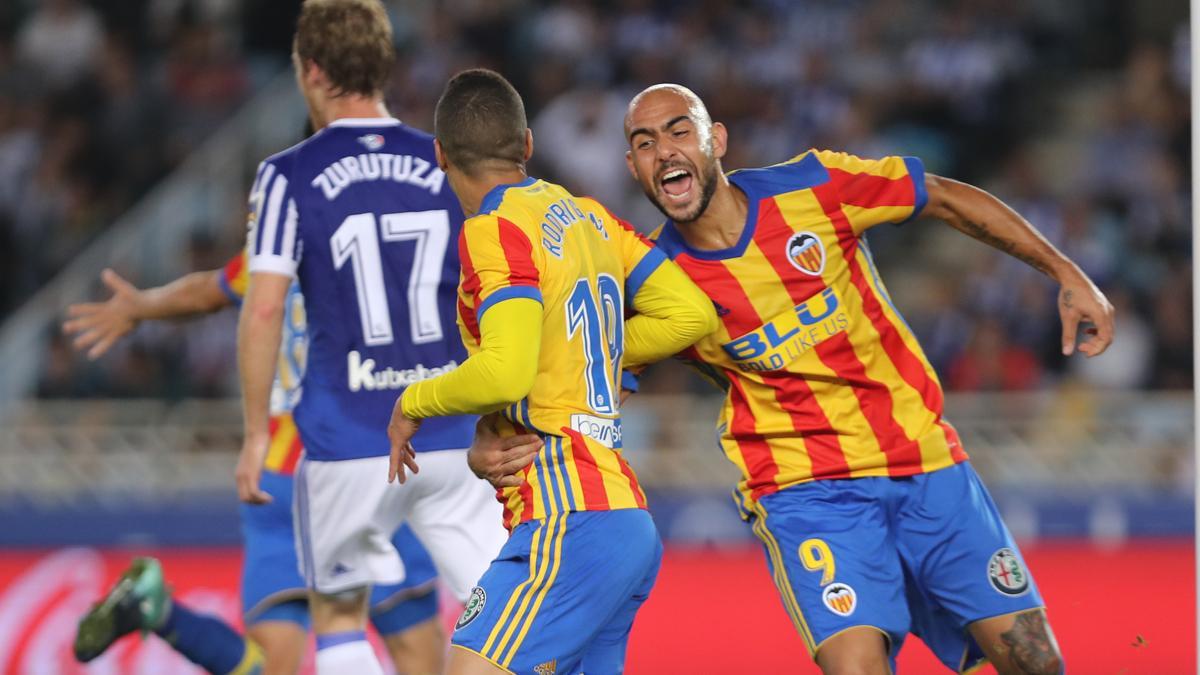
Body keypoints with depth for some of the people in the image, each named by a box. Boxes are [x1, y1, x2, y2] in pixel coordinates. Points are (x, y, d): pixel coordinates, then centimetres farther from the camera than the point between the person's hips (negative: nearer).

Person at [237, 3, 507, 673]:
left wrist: (256, 431, -1)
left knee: (339, 618, 13)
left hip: (348, 442, -2)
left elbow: (264, 310, -9)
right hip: (457, 436, 2)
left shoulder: (289, 177, -4)